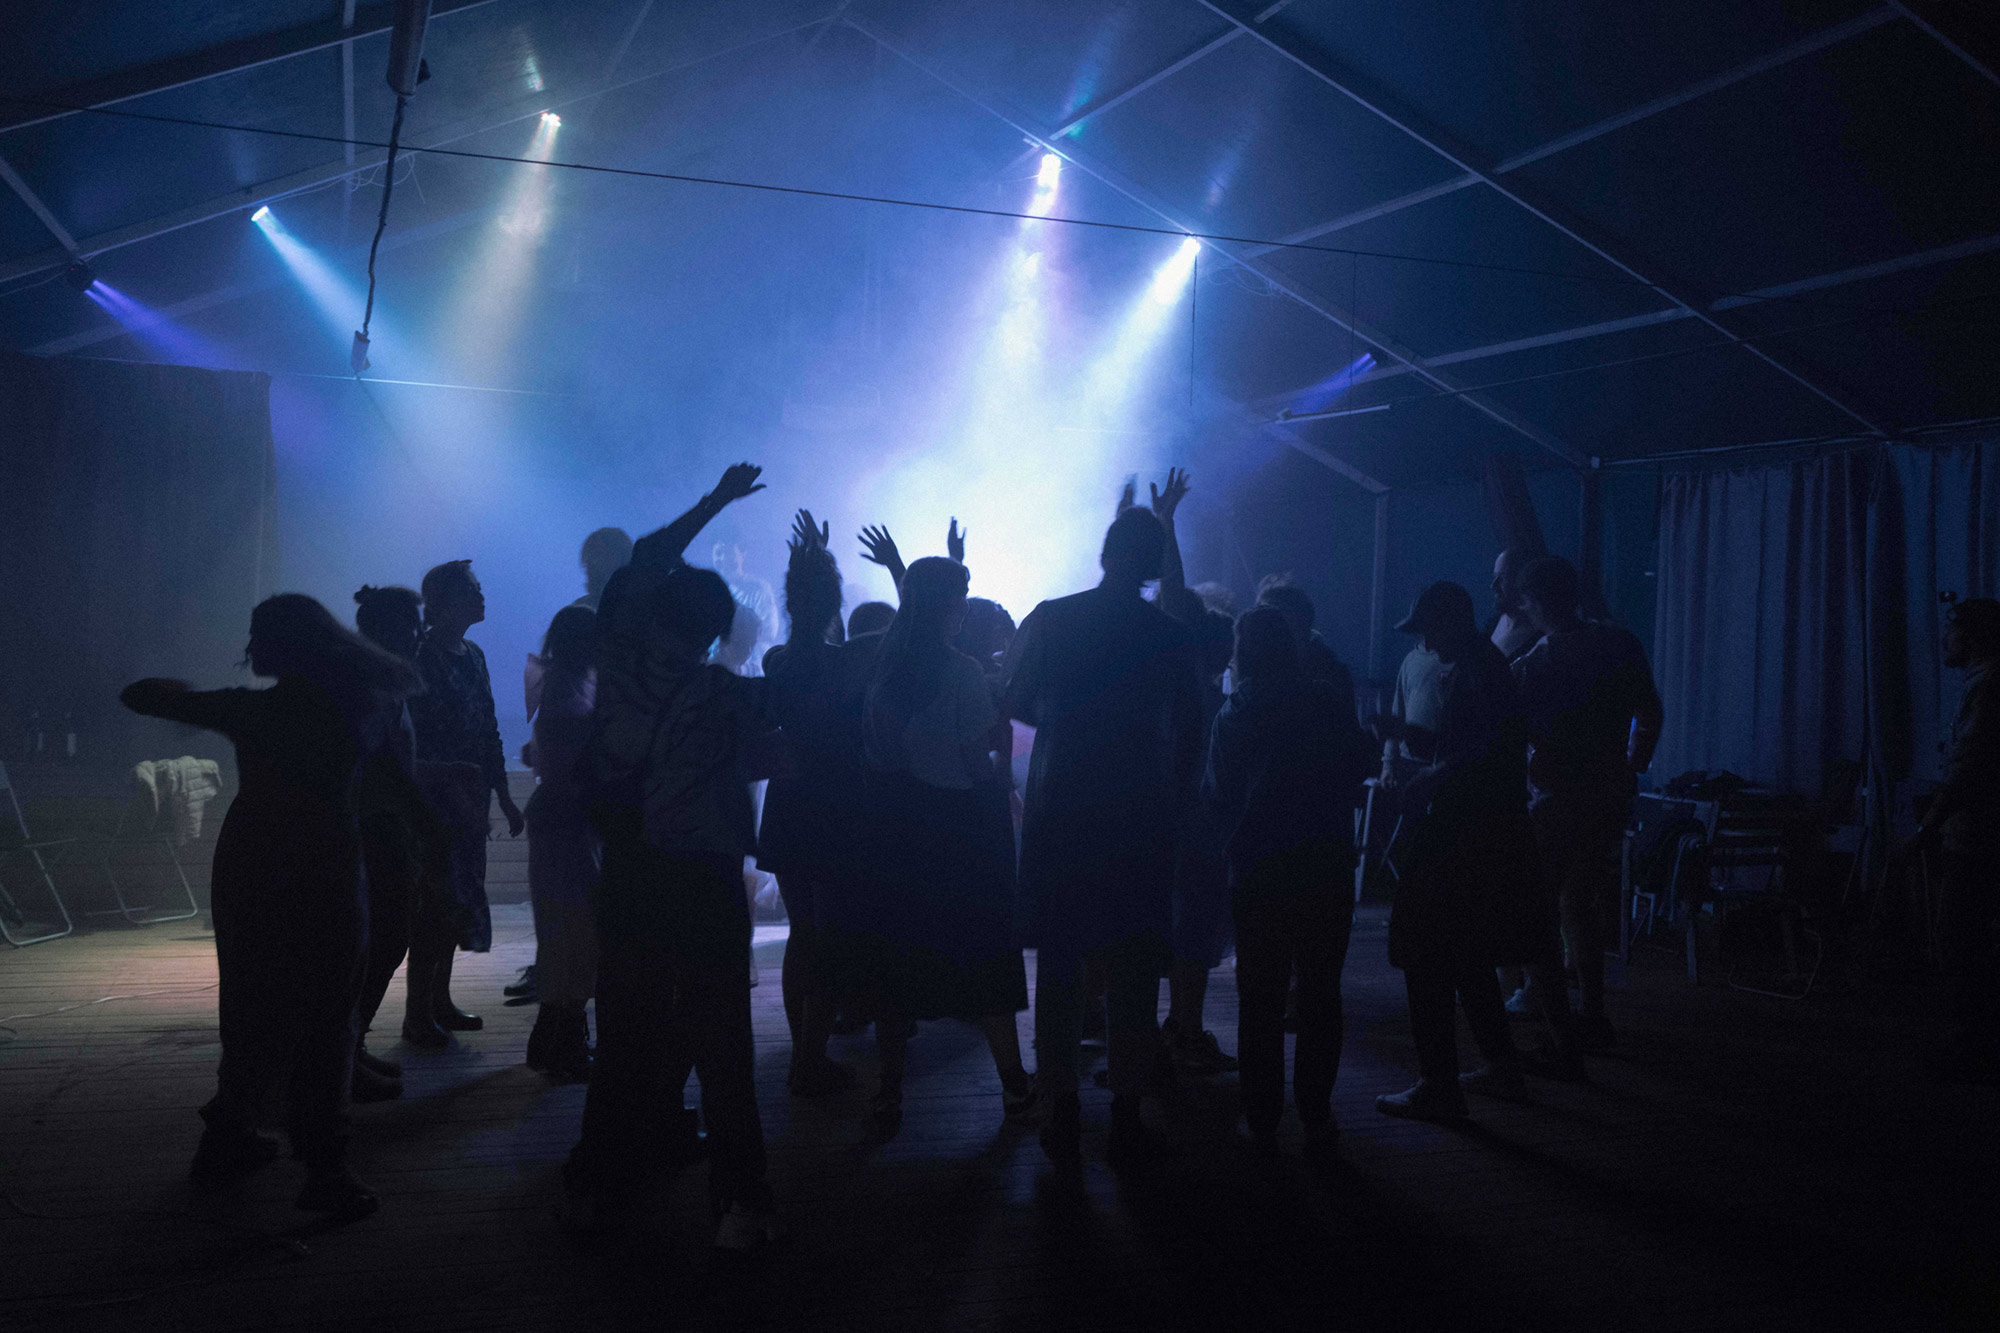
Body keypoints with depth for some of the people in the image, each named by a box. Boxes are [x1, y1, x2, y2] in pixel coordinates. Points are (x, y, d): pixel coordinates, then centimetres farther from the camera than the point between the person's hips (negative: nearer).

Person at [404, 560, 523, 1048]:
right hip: (434, 799, -8)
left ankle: (440, 1002, 22)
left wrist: (504, 797, 14)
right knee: (436, 901, -5)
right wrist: (461, 800, -20)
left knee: (456, 898, 12)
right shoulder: (423, 659, -12)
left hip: (469, 797, 8)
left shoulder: (472, 655, 13)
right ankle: (418, 1015, 3)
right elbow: (424, 742, -17)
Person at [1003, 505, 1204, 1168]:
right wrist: (1172, 805, 13)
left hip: (1058, 816, 0)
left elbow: (1014, 703, 6)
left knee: (1059, 969, 9)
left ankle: (1063, 1118, 13)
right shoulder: (1170, 635, -2)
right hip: (1141, 821, 0)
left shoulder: (1050, 618, -3)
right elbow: (1190, 737, 2)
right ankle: (1126, 1122, 10)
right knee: (1133, 974, 7)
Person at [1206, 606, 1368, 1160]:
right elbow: (1359, 764, 10)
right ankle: (1316, 1119, 10)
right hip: (1326, 866, 1)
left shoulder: (1232, 716, -3)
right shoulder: (1329, 702, -1)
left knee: (1259, 999, 9)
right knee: (1320, 995, 9)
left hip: (1257, 871, -1)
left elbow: (1216, 793, 1)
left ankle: (1263, 1120, 11)